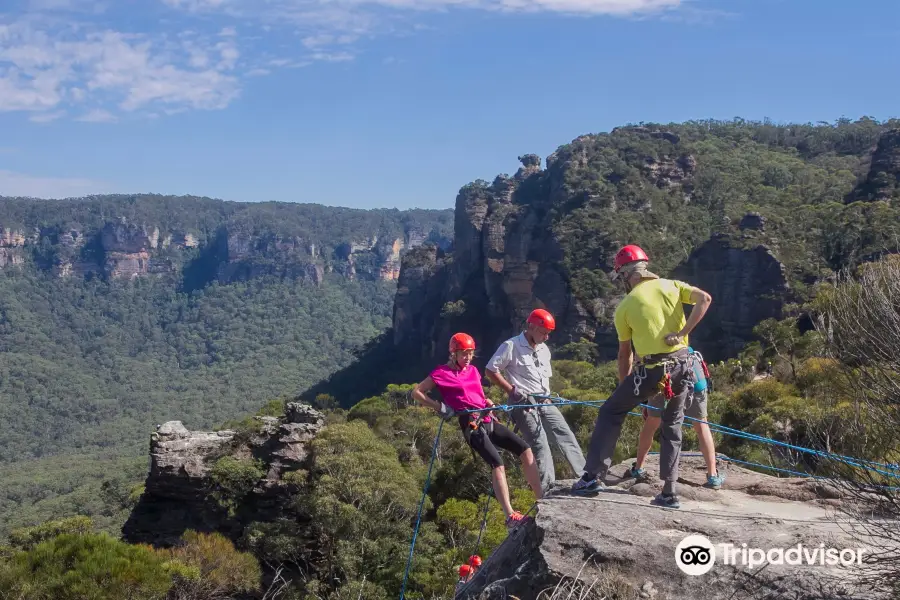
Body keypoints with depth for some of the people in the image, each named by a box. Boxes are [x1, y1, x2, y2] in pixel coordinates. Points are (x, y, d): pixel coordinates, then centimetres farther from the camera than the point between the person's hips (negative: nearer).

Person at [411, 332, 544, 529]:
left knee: (525, 448, -5)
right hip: (471, 424, -7)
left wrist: (488, 403, 10)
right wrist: (440, 407, -11)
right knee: (497, 463, -23)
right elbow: (417, 392, -1)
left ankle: (541, 500, -1)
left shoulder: (473, 371, 19)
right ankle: (510, 516, -26)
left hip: (487, 420, 8)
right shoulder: (442, 372, -1)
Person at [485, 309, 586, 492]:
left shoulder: (544, 350, 15)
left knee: (566, 436, 1)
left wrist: (548, 395, 10)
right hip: (524, 403, -7)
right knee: (540, 444, -13)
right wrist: (511, 390, -14)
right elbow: (490, 371, -9)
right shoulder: (511, 346, -9)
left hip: (544, 402, 7)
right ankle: (547, 489, -10)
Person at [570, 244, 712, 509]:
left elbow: (624, 354, 7)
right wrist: (682, 333, -6)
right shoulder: (671, 286, 8)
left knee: (610, 412, 11)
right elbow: (704, 299, -8)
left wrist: (623, 387, 19)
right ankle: (669, 493, 16)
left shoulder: (625, 307, 2)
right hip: (682, 365, 4)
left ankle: (594, 475, 4)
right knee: (672, 427, 18)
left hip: (651, 369, -4)